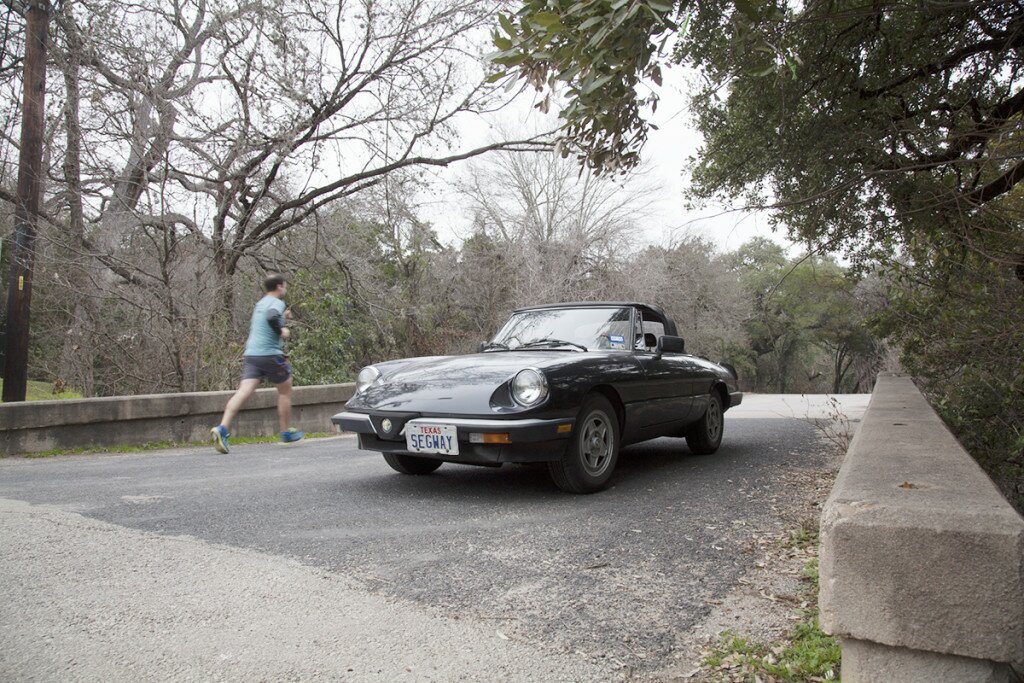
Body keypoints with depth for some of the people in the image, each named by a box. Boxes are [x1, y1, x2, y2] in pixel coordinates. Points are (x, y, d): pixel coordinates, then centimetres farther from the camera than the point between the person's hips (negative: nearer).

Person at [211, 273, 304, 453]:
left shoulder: (260, 303, 22)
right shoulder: (276, 303, -5)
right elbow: (271, 317, -27)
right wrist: (282, 330, -11)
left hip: (251, 353, 7)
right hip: (270, 354, -7)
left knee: (244, 391, -7)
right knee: (285, 390, 12)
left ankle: (222, 428, -25)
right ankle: (286, 432, 22)